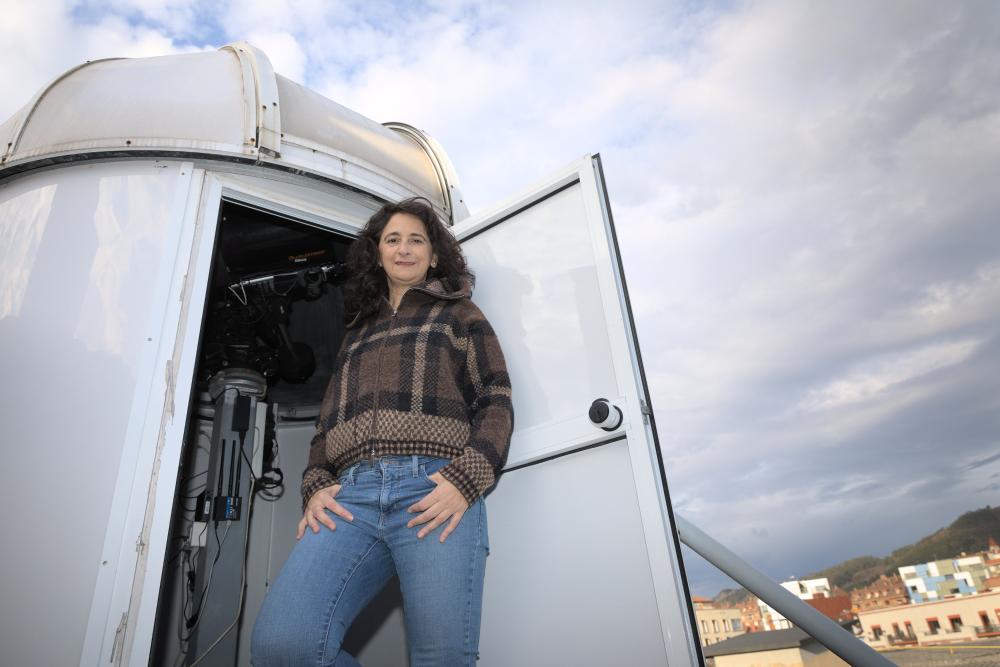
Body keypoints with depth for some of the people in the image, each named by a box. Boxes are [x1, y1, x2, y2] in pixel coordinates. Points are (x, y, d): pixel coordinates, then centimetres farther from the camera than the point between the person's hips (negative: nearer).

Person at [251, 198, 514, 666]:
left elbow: (496, 403, 6)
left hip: (434, 492, -3)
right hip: (352, 495, 4)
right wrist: (316, 486, 5)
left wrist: (465, 480, -10)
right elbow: (327, 421, 25)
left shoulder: (459, 314, 18)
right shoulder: (358, 334, 31)